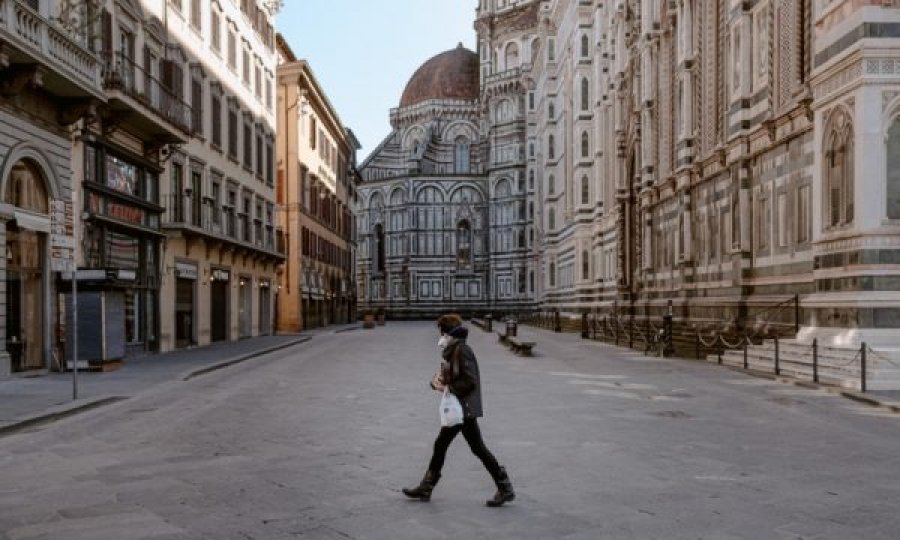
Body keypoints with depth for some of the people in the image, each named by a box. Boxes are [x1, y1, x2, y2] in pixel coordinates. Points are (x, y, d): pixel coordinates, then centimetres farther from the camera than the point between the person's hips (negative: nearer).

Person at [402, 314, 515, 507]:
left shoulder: (462, 351, -17)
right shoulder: (450, 352, 13)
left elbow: (470, 382, -23)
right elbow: (445, 376, 17)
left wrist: (448, 387, -16)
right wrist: (437, 380, -5)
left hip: (465, 409, -10)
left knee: (478, 449, -3)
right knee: (440, 445, 13)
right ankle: (425, 488, 21)